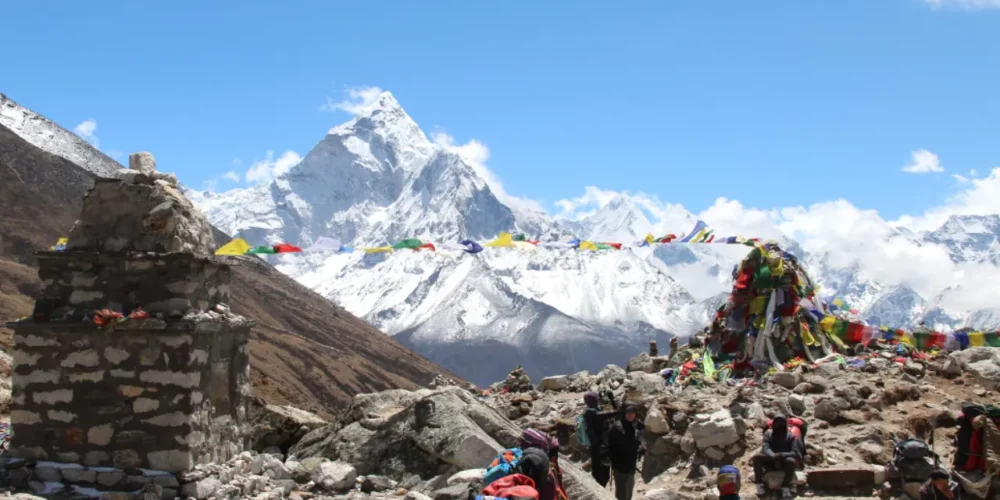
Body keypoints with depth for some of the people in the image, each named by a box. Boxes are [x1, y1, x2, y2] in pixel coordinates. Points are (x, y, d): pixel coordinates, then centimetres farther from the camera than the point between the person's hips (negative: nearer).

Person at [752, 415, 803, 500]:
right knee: (756, 458, -27)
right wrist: (774, 457, -33)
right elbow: (765, 449, -11)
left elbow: (795, 453, -13)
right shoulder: (768, 434, 3)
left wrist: (781, 455, -32)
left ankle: (785, 487, -31)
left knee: (791, 461, -36)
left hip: (784, 463, -2)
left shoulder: (791, 436, -2)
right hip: (770, 462, 2)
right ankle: (760, 485, -27)